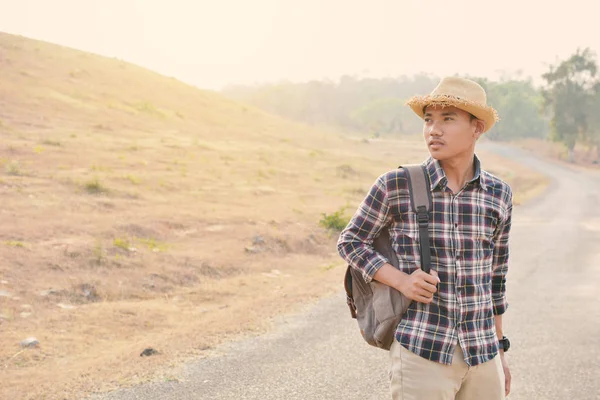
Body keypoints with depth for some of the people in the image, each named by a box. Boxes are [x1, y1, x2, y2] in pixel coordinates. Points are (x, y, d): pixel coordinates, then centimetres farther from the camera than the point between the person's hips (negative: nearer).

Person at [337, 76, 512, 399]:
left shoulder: (498, 194, 3)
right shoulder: (396, 186, -6)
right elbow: (350, 241, 4)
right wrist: (401, 280, -12)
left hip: (483, 359, 4)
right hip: (421, 357, -3)